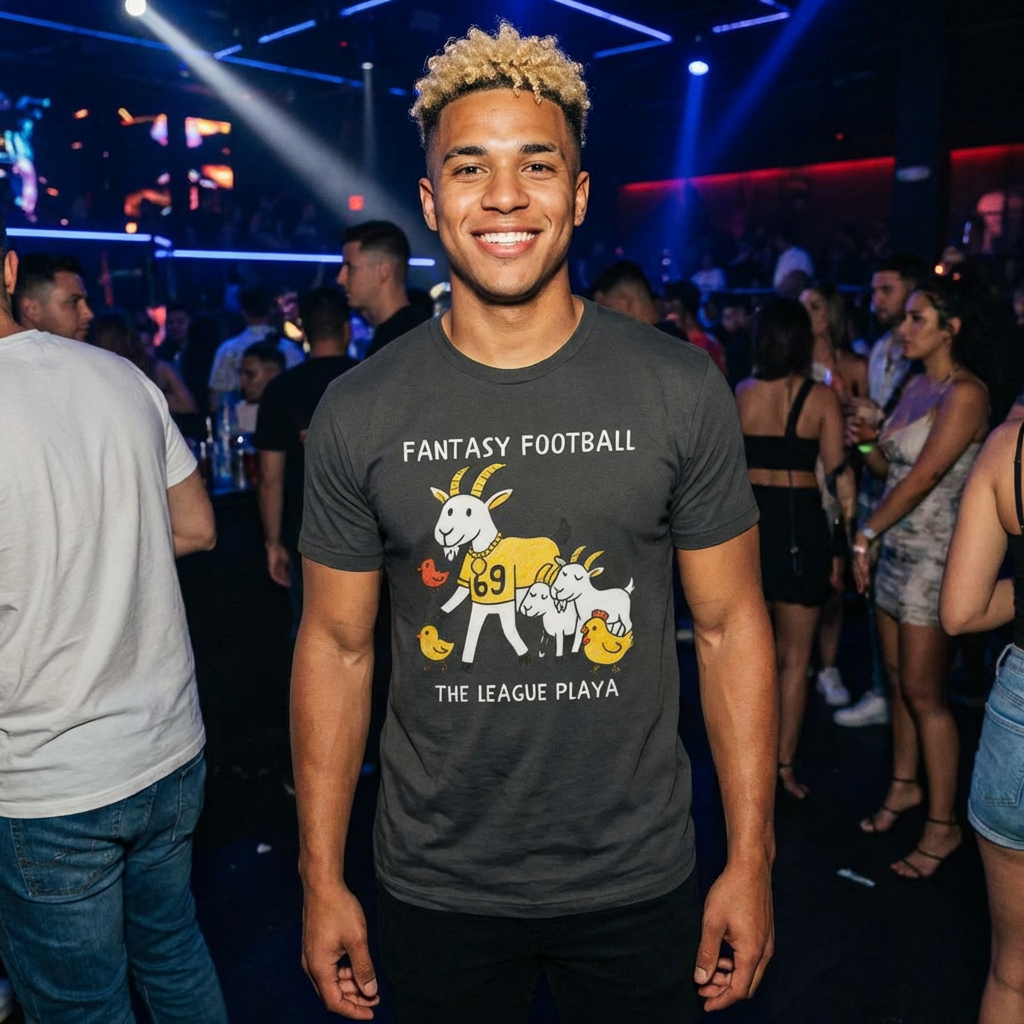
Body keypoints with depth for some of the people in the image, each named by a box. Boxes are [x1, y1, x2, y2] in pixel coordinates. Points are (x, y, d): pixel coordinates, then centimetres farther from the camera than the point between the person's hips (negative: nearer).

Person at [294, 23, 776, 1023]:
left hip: (638, 879, 0)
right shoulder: (358, 413, -8)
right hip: (435, 888, 1)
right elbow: (336, 646, -1)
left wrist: (751, 859, -4)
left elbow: (729, 624, -4)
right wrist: (321, 879, 0)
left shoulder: (681, 389, -9)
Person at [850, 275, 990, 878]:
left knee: (923, 691, -2)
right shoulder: (917, 387, 12)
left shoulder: (965, 393, -15)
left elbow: (925, 475, -19)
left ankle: (944, 824, 10)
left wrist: (866, 533, -14)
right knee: (898, 679, 15)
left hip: (935, 556, -8)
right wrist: (867, 441, -7)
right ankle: (905, 786, 31)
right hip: (897, 550, 8)